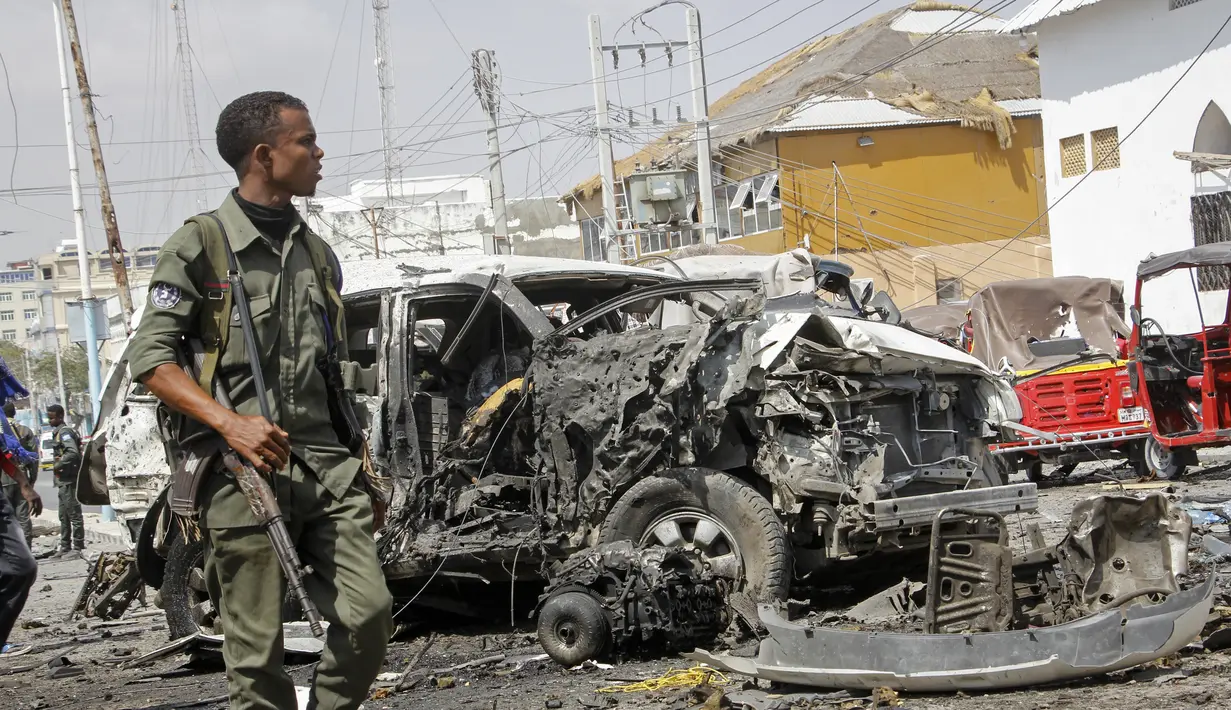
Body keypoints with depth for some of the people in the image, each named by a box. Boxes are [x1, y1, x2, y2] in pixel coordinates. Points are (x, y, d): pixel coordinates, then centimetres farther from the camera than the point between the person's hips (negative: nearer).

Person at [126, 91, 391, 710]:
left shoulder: (318, 254, 18)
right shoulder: (199, 246, -1)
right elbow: (150, 357, -7)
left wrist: (359, 458, 17)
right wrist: (230, 423, -19)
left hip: (326, 467, 5)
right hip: (244, 473, -5)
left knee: (369, 613, -7)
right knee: (257, 648, -2)